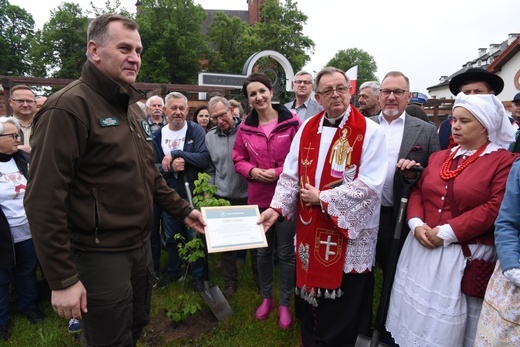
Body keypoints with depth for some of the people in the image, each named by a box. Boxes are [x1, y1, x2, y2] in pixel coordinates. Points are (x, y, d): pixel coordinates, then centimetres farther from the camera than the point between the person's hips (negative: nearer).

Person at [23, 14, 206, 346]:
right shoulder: (69, 107, -18)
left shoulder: (133, 108, 11)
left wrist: (183, 210, 12)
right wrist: (63, 278, -18)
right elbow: (44, 200, -21)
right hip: (100, 256, -8)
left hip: (141, 246, 8)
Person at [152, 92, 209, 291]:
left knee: (195, 237, 8)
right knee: (170, 237, 19)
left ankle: (198, 275, 28)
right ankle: (174, 271, 40)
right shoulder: (158, 135, 1)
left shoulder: (196, 131, -8)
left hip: (193, 194, -3)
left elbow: (204, 159, -20)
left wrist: (175, 153, -23)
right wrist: (170, 167, -22)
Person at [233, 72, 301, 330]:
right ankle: (267, 297, 39)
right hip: (258, 197, 4)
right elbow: (238, 159, 9)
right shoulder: (245, 127, 2)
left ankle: (285, 303, 30)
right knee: (262, 251, 18)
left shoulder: (292, 122, -8)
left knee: (286, 252, 9)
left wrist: (280, 172, -17)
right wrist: (252, 171, -11)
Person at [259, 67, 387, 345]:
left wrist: (323, 198, -15)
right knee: (310, 291, 19)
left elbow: (370, 185, -17)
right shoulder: (307, 129, 5)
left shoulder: (370, 132, -9)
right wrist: (277, 207, -12)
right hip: (310, 228, 4)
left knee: (341, 307, 9)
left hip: (348, 231, -4)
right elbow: (290, 174, 2)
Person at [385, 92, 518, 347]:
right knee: (415, 313, 16)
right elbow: (418, 191, 9)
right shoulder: (438, 157, 12)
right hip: (422, 248, 5)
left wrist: (447, 233, -19)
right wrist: (416, 224, -9)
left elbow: (495, 208, -15)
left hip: (465, 255, -5)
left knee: (446, 323, 7)